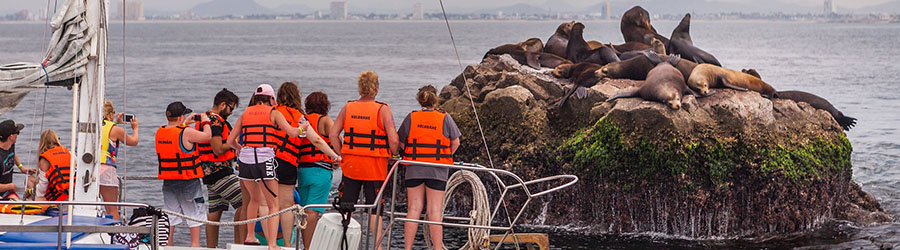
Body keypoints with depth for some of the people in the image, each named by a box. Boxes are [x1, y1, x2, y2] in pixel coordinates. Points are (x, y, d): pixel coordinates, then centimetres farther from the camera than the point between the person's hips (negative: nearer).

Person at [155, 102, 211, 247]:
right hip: (188, 180, -6)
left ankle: (167, 243, 17)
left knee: (170, 212, 14)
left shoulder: (160, 132, 2)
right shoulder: (186, 133, -19)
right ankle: (195, 244, 6)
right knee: (195, 213, 6)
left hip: (168, 181, 6)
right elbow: (207, 136, -13)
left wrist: (186, 124, 26)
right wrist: (205, 122, 4)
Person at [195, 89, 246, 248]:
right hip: (221, 172, -11)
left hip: (209, 174, 11)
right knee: (244, 203, -12)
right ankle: (239, 244, -15)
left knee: (215, 211, 11)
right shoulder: (215, 121, -15)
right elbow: (218, 150, -19)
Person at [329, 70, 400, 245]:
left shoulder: (348, 108, 2)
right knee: (375, 210, 5)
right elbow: (393, 140, -14)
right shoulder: (383, 110, -8)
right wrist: (394, 156, 4)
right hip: (375, 166, -3)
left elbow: (333, 135, 1)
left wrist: (342, 155, 8)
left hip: (350, 165, 3)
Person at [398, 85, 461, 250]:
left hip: (414, 168, 1)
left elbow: (401, 143, 4)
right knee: (435, 211, 0)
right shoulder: (445, 118, -1)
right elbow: (456, 143, 3)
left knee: (414, 209, 4)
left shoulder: (411, 118, 1)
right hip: (438, 170, -1)